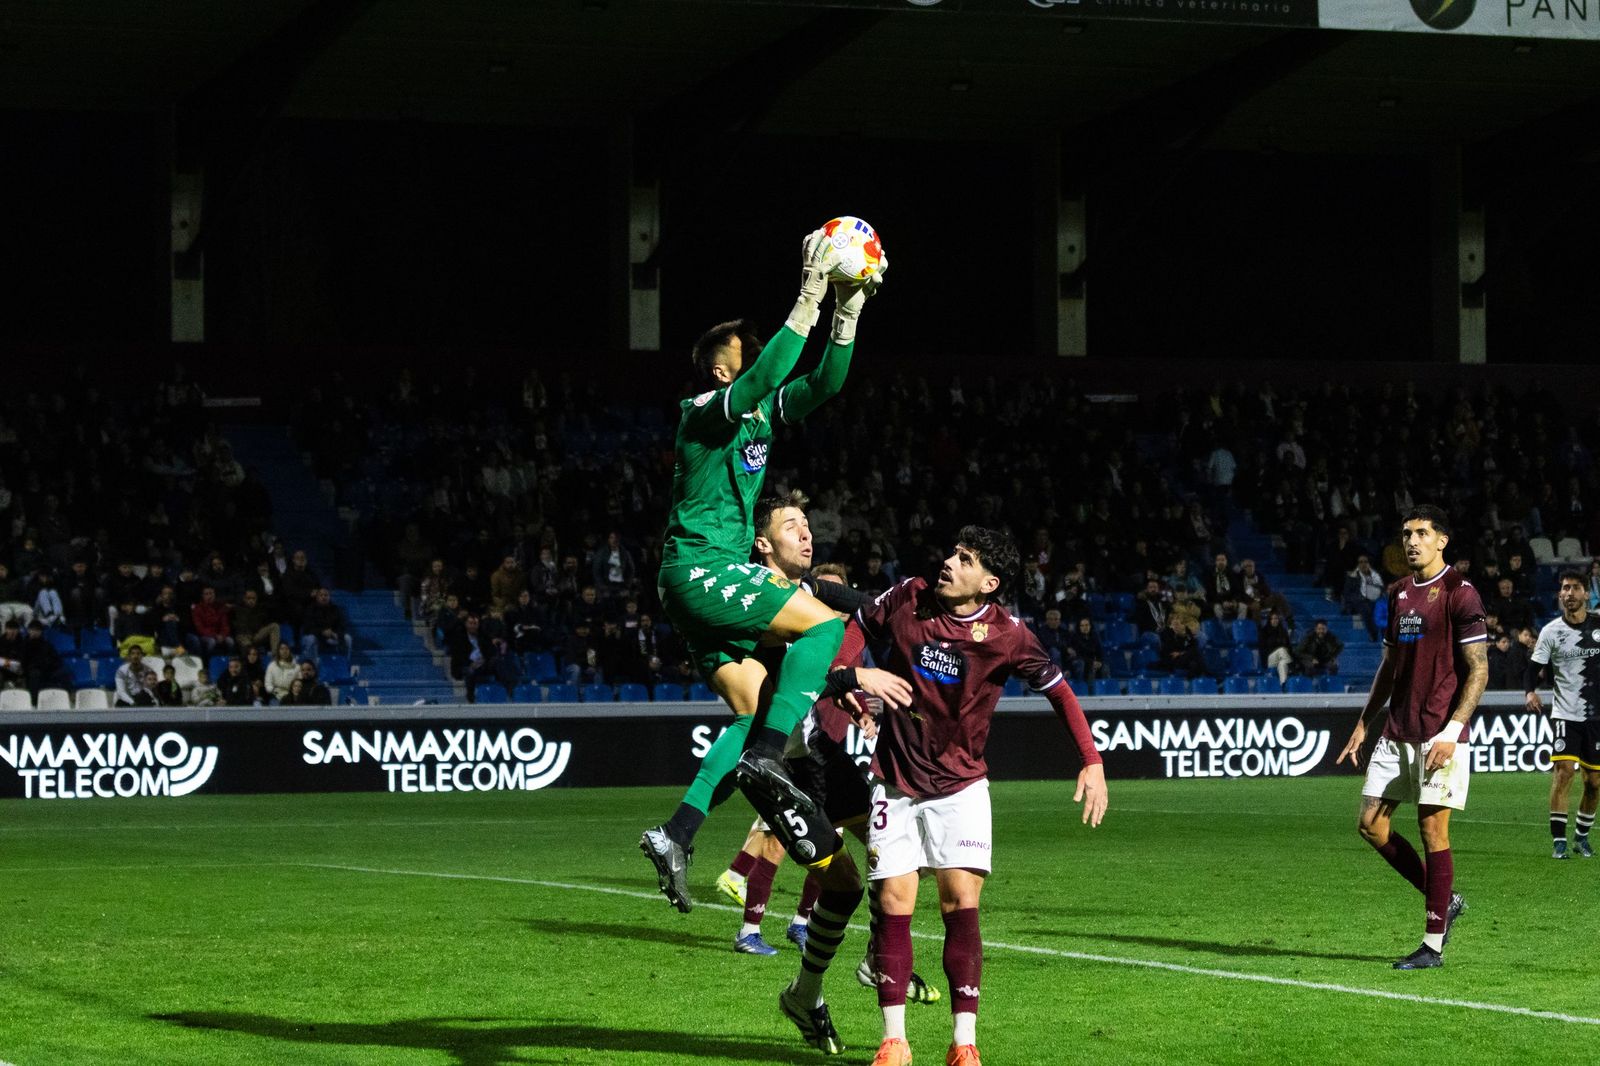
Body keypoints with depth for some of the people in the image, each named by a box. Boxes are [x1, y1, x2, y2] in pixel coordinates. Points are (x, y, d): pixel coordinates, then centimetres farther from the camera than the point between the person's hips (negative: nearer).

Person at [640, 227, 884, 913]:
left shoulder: (763, 412, 15)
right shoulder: (707, 413, -10)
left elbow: (823, 383, 13)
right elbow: (766, 375, -28)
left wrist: (847, 313, 1)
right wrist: (809, 301, -28)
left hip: (717, 580, 10)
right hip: (699, 568, -10)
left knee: (755, 712, 5)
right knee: (823, 621, -14)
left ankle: (675, 836, 0)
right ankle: (765, 762, -17)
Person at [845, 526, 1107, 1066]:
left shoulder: (1006, 635, -13)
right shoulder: (907, 598, -7)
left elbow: (1058, 689, -5)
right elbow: (859, 626, 13)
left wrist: (1092, 762, -12)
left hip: (960, 786, -2)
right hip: (895, 781, 2)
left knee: (961, 903, -10)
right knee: (893, 903, -2)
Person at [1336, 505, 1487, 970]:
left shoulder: (1459, 593, -9)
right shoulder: (1398, 593, 13)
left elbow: (1478, 670, -11)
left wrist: (1451, 731, -19)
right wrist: (1363, 724, 17)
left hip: (1439, 736, -7)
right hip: (1396, 733, 7)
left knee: (1433, 832, -4)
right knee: (1371, 824, 4)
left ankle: (1433, 946, 4)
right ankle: (1444, 900, 20)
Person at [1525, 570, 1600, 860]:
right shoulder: (1551, 631, 0)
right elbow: (1536, 667, -1)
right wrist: (1531, 691, -19)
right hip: (1565, 714, -2)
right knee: (1563, 770, -17)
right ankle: (1559, 841, -11)